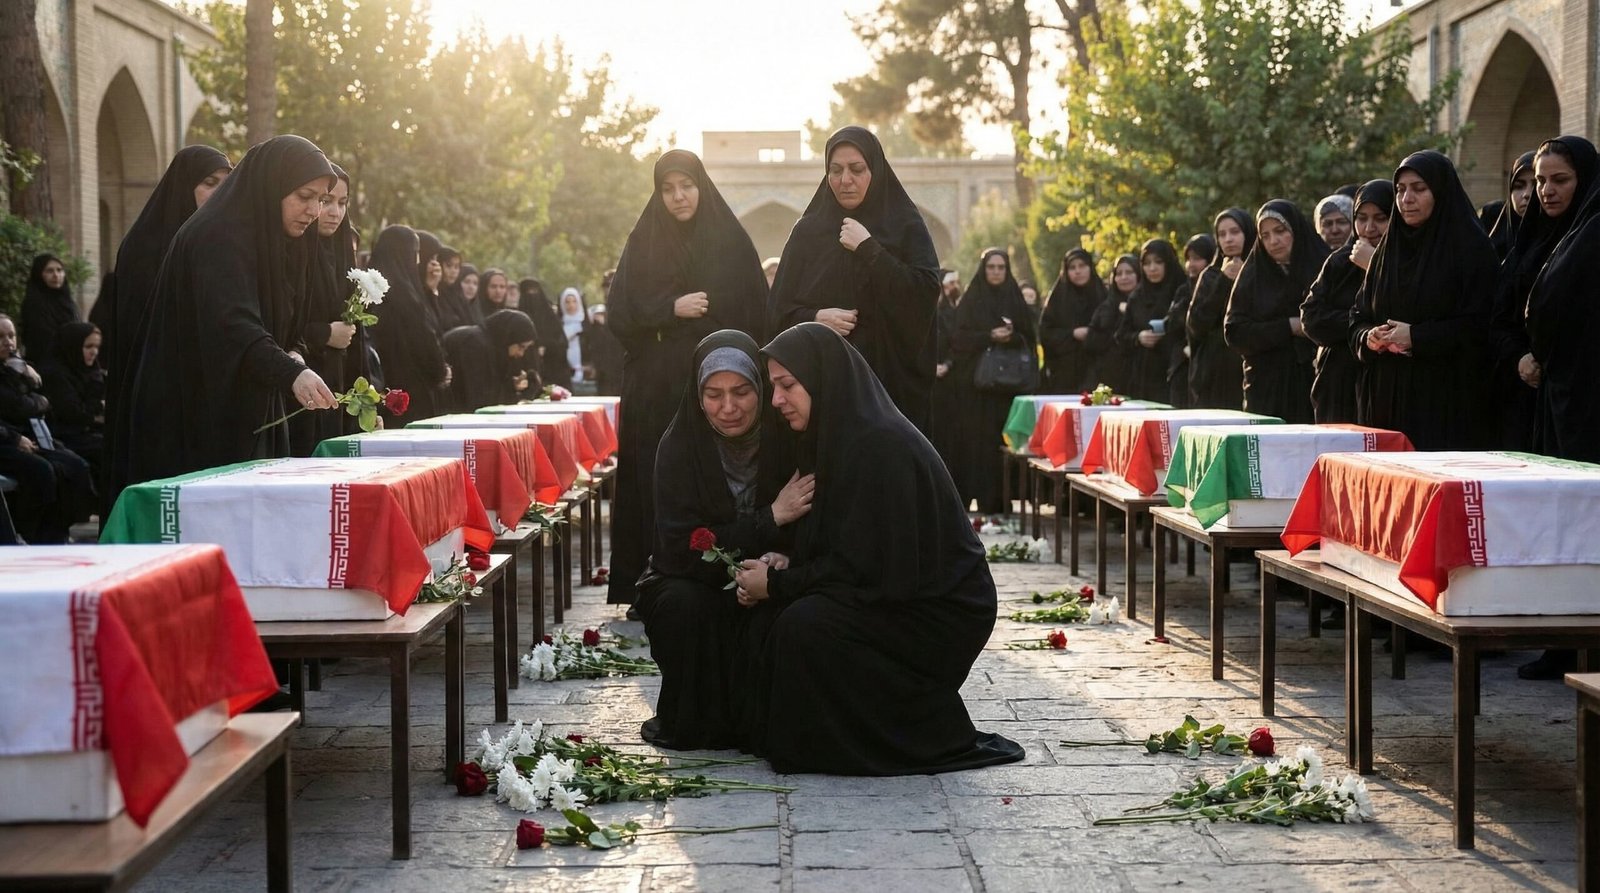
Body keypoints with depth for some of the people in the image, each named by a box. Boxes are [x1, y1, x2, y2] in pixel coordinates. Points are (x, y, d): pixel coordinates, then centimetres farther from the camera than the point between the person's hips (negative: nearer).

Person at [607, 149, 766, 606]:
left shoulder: (732, 241, 6)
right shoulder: (643, 243, 10)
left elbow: (757, 314, 3)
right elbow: (621, 314, 3)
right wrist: (672, 308, -11)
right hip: (655, 392, 1)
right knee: (657, 489, -3)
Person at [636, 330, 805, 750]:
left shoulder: (785, 440, -10)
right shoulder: (679, 447, -13)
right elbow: (681, 549, -20)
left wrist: (783, 557, -29)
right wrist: (770, 518, -26)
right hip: (691, 584, -1)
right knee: (684, 605, -33)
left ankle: (755, 717, -6)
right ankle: (689, 722, -11)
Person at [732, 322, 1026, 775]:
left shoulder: (880, 446, -22)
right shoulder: (835, 436, 7)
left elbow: (868, 565, -22)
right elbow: (828, 546, 14)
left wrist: (778, 583, -14)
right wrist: (784, 570, -5)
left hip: (939, 611, -9)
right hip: (896, 590, 9)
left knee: (806, 623, -25)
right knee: (773, 612, -5)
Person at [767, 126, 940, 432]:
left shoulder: (906, 227, 3)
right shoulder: (807, 231, 10)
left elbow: (926, 295, -11)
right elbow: (778, 310, 8)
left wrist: (869, 249, -13)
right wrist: (815, 317, -12)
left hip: (890, 381, -2)